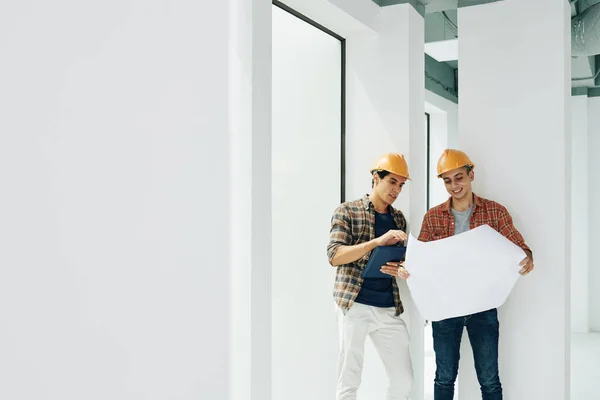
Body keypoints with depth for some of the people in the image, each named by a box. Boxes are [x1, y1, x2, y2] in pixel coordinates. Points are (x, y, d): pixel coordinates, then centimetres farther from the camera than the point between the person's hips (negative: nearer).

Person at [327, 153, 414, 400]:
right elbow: (334, 256, -12)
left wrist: (401, 269, -5)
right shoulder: (347, 211, -1)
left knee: (404, 380, 7)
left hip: (389, 309, 5)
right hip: (354, 305, -5)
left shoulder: (399, 219, 14)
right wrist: (378, 241, -22)